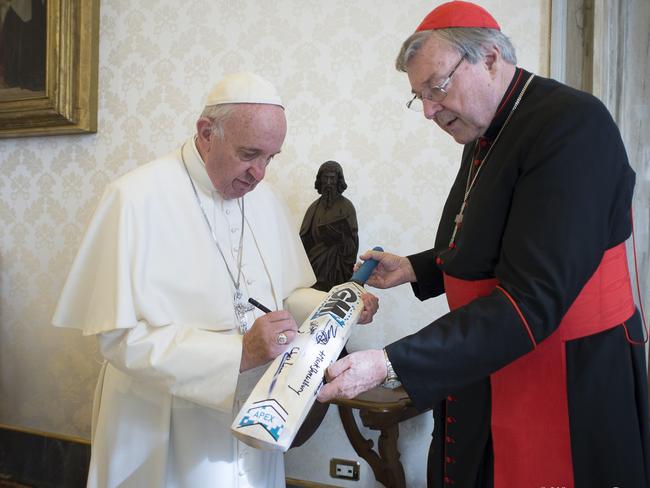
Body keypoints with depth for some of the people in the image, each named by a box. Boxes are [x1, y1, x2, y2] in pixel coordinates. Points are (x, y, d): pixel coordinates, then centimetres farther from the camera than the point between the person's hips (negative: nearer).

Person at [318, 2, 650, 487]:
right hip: (482, 379, 8)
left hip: (569, 391, -7)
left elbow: (531, 301, -28)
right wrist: (415, 269, 5)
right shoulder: (485, 135, 5)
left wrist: (389, 364, -30)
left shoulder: (573, 125, -21)